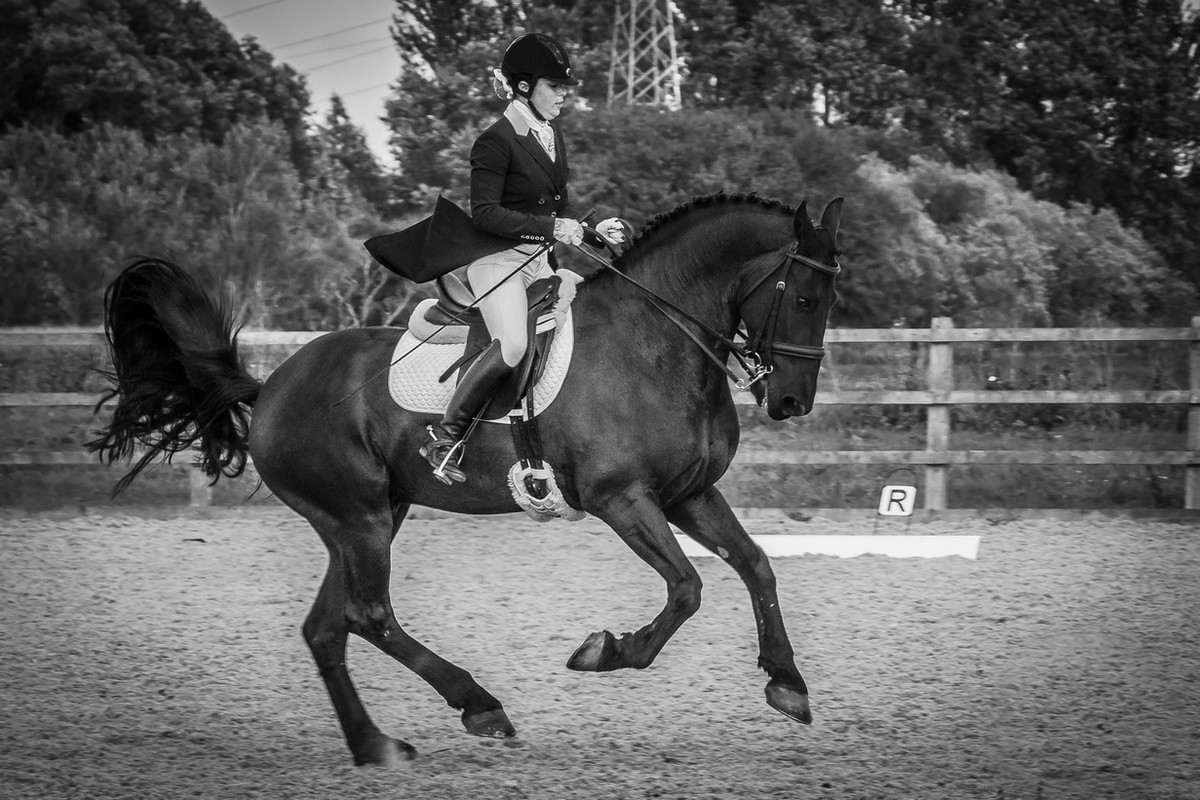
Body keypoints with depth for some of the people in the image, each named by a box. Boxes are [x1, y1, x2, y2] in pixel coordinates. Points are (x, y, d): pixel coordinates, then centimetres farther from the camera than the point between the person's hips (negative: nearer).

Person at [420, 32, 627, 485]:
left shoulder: (552, 137, 15)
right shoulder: (496, 142, -12)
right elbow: (485, 214, -18)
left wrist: (592, 230, 8)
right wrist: (549, 227, -25)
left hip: (541, 261, 9)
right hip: (498, 260, -9)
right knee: (513, 346, -28)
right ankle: (444, 439, -19)